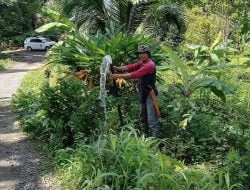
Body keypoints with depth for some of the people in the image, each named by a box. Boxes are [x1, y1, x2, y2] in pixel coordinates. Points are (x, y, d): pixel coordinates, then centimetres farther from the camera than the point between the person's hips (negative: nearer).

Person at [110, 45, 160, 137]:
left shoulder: (149, 65, -19)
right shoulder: (141, 62, 11)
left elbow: (134, 74, -26)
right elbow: (130, 67, 0)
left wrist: (118, 76, -26)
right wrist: (117, 68, -14)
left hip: (150, 95, -10)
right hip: (143, 94, 10)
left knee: (152, 120, -12)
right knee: (143, 117, 18)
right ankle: (145, 136, 29)